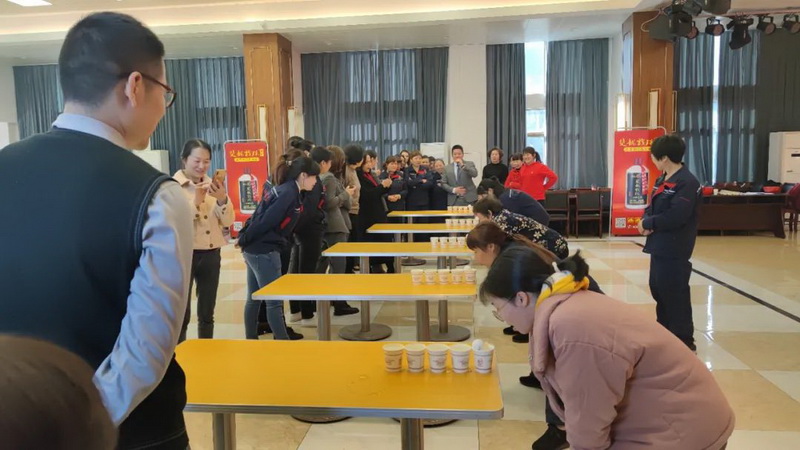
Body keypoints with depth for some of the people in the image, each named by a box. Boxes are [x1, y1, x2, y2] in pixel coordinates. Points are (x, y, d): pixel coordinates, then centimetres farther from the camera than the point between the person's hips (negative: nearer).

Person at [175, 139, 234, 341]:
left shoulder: (213, 185, 8)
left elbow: (228, 221, 4)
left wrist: (222, 199, -13)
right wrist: (196, 201, -23)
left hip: (211, 254, 5)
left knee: (207, 313, 13)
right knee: (182, 314, -3)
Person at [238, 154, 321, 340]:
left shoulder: (283, 190, 13)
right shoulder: (289, 193, -17)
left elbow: (264, 217, 13)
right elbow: (267, 221, -21)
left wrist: (246, 240, 12)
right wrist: (245, 240, -12)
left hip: (256, 249, 9)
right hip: (264, 251, -9)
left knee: (254, 298, 16)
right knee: (274, 301, -3)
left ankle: (251, 341, 26)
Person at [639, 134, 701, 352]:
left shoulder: (687, 182, -18)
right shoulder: (662, 180, 12)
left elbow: (675, 216, -27)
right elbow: (652, 206, 14)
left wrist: (647, 223, -15)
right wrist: (646, 220, -8)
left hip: (675, 250, -10)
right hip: (659, 247, 10)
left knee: (675, 294, -3)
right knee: (658, 290, 19)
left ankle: (684, 341, 9)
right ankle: (664, 333, 34)